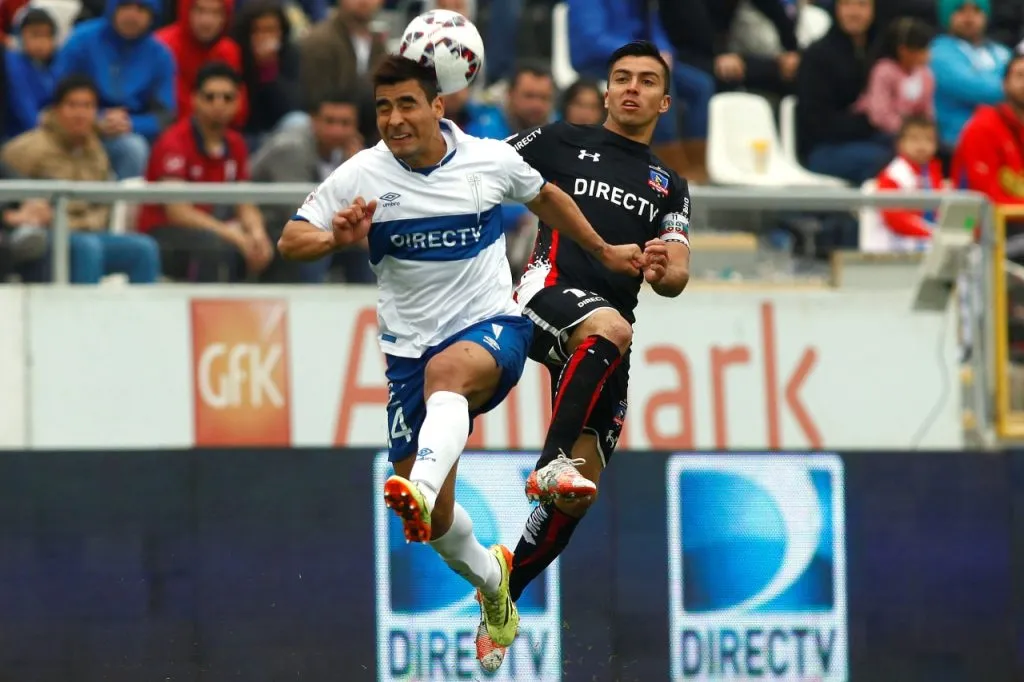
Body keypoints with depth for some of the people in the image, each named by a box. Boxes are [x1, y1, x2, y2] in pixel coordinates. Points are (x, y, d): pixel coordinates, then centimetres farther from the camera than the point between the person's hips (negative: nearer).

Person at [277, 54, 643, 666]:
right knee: (433, 522, 2)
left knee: (447, 370, -40)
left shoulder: (492, 159, -1)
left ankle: (420, 489, -66)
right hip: (410, 348, 2)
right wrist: (337, 238, -25)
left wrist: (605, 252, 29)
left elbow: (545, 197, 20)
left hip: (495, 325, -2)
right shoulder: (363, 176, -4)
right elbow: (291, 241, -3)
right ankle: (492, 582, 34)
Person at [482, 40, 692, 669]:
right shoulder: (561, 143, 15)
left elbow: (678, 276, 12)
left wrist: (664, 271, -12)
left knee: (579, 494, -1)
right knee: (608, 328, -40)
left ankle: (500, 603, 12)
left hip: (607, 344, 4)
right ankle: (553, 462, -42)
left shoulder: (669, 187, 24)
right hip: (550, 293, -4)